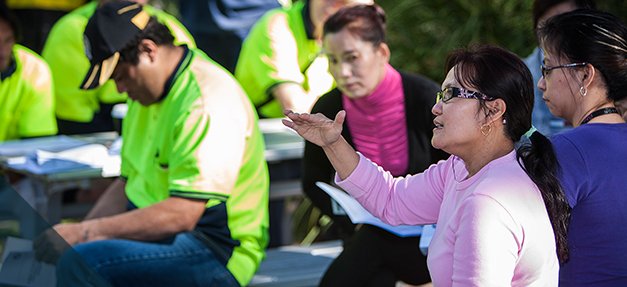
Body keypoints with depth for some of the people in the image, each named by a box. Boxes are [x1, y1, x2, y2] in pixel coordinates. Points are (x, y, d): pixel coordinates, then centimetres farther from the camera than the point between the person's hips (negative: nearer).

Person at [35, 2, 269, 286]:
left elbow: (181, 214, -26)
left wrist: (86, 232, -23)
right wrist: (74, 233, 2)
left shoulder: (207, 103, -20)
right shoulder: (148, 93, 12)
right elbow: (129, 182, 18)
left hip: (214, 251, -10)